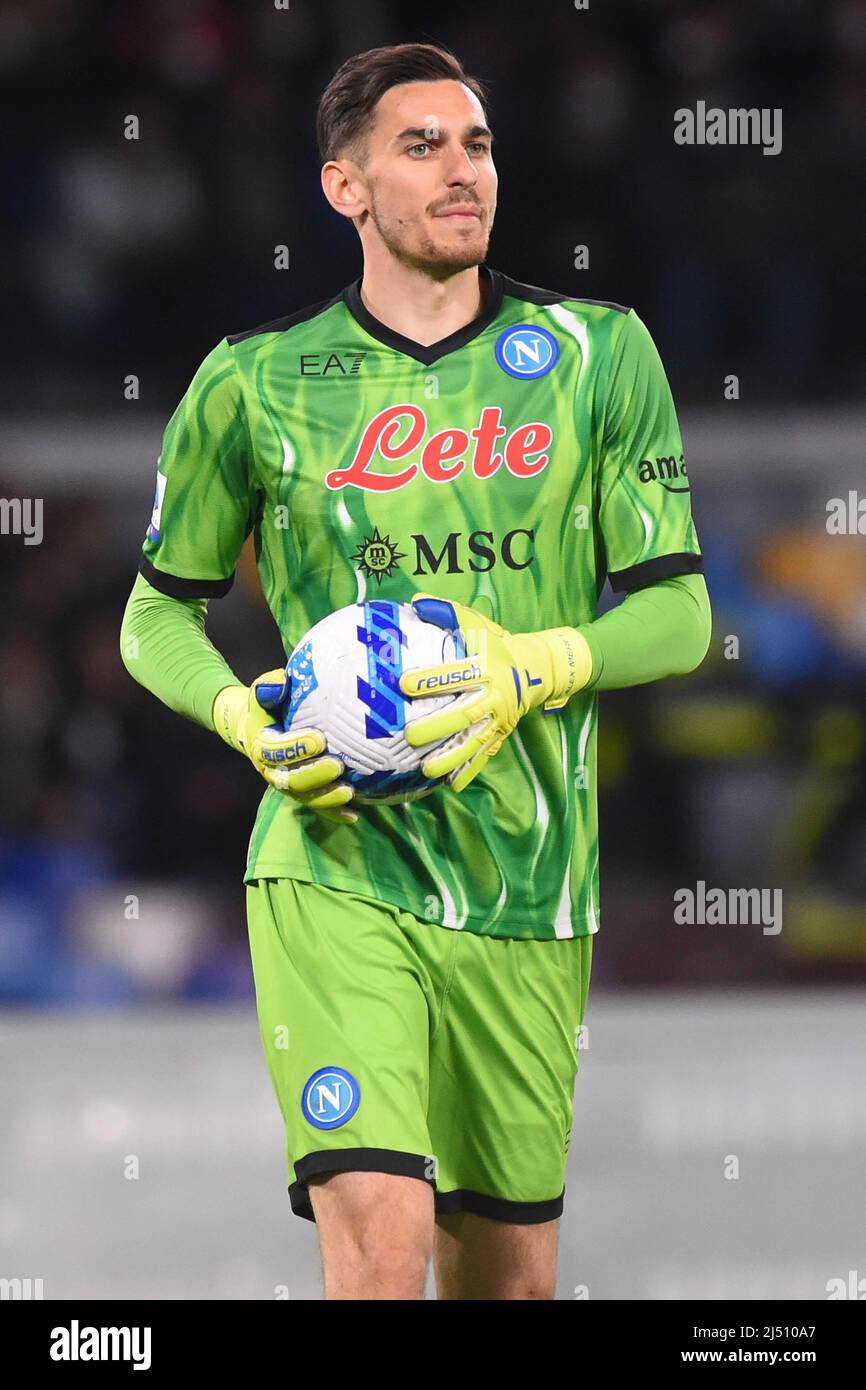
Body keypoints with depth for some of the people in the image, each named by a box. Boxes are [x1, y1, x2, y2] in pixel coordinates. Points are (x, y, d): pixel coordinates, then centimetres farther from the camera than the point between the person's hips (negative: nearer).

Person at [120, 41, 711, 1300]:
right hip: (335, 866, -2)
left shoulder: (598, 354, 5)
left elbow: (678, 612, 4)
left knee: (508, 1276, 10)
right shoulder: (255, 382, 3)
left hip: (530, 878, 2)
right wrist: (245, 719, -8)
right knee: (379, 1251, -20)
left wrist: (536, 667, -15)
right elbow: (159, 614, 13)